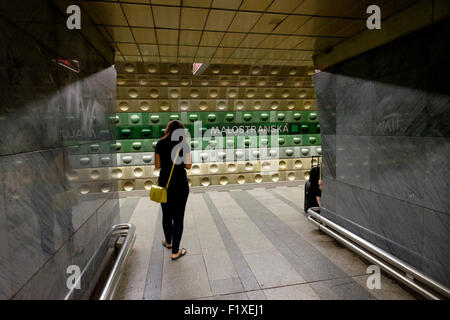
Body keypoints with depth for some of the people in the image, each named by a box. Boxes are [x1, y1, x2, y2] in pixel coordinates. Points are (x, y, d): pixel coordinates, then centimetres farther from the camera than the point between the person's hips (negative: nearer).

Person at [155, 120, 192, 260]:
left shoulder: (160, 144, 0)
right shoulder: (183, 144, -8)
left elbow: (157, 166, 1)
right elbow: (188, 166, -7)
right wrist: (186, 146, 3)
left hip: (164, 182, 4)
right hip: (180, 183, -3)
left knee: (166, 214, 20)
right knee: (178, 217, 5)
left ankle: (168, 242, 40)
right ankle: (175, 251, 11)